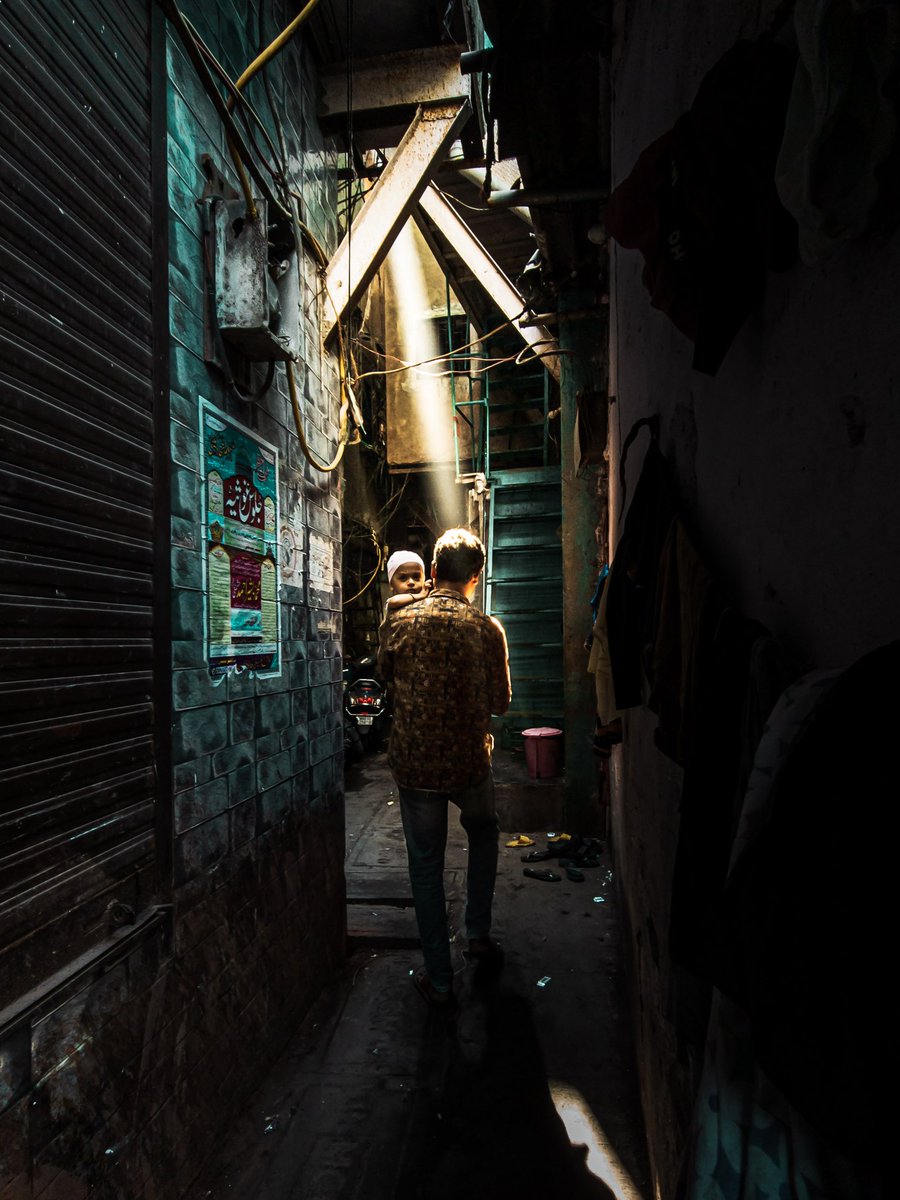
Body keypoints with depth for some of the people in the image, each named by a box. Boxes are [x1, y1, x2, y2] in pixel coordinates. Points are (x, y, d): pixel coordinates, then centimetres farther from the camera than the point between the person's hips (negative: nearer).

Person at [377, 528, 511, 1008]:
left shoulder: (399, 622, -7)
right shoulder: (487, 629, -9)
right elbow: (500, 702, 0)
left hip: (414, 764, 0)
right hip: (470, 761, 0)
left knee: (426, 866, 13)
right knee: (484, 835, 30)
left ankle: (439, 979, 23)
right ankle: (479, 932, 34)